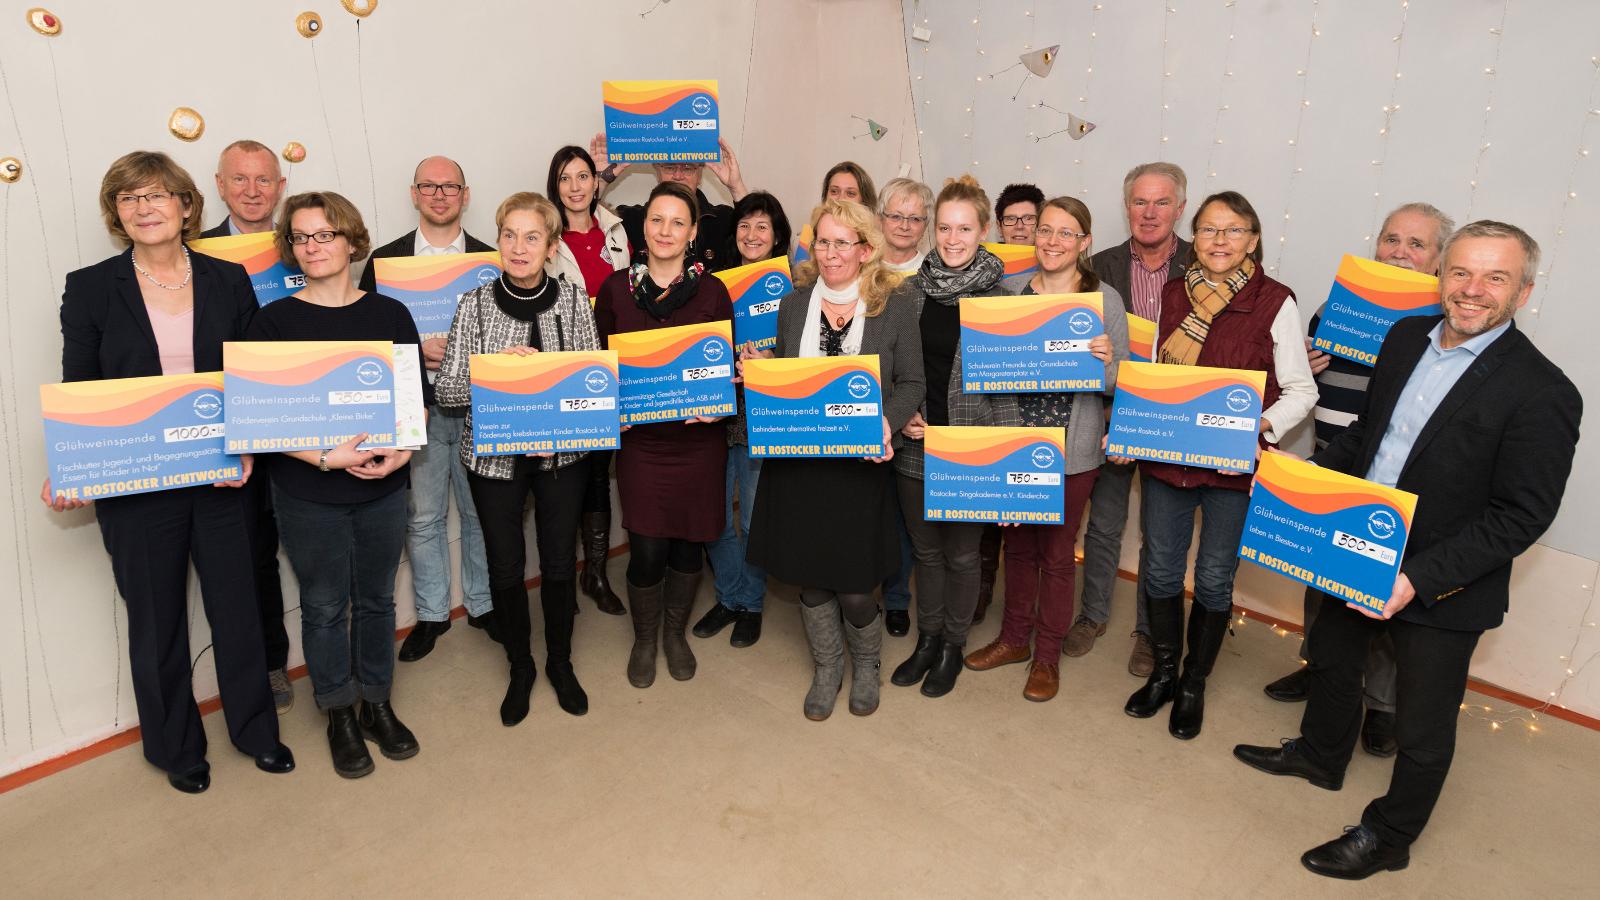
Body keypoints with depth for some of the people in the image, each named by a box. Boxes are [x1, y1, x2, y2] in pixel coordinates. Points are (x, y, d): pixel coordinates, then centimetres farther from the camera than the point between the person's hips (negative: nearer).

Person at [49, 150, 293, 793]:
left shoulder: (229, 280, 3)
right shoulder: (90, 288, -1)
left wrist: (248, 448, -11)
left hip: (223, 477, 1)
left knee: (238, 608, 12)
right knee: (156, 623, 13)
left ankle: (254, 729, 32)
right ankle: (175, 748, 33)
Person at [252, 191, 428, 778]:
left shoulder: (390, 313, 3)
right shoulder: (273, 321, -4)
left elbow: (419, 395, 5)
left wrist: (402, 450, -12)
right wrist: (328, 458, -20)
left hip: (383, 486, 2)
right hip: (308, 493, -2)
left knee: (377, 600, 14)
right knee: (324, 608, 10)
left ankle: (378, 705, 32)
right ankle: (340, 717, 29)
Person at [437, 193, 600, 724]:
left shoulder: (574, 298, -4)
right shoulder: (475, 303, -7)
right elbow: (447, 389, -9)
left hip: (562, 453, 1)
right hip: (494, 455, 0)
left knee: (560, 562, 10)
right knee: (505, 566, 9)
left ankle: (560, 662, 34)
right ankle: (520, 667, 33)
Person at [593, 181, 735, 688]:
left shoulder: (712, 291, 0)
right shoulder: (616, 288, 1)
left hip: (699, 438, 1)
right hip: (640, 437, 0)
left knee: (688, 543, 11)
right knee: (647, 551, -1)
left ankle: (675, 633, 35)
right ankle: (644, 640, 26)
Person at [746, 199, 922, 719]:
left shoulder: (896, 306, -2)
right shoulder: (793, 306, 7)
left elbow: (911, 383, -1)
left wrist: (888, 422, -19)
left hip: (862, 464, -3)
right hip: (797, 464, 3)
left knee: (855, 587, 3)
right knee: (810, 577, 11)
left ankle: (865, 662, 35)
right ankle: (827, 667, 36)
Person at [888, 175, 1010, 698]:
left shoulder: (1001, 295, -6)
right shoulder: (912, 290, 2)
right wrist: (903, 415, -6)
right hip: (915, 445, 3)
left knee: (961, 553, 12)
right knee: (926, 549, 17)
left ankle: (953, 645, 32)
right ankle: (927, 638, 36)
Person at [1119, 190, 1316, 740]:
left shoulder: (1275, 302, -8)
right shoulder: (1174, 294, 4)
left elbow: (1301, 391, -5)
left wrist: (1259, 428, -22)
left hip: (1234, 467, -3)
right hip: (1164, 458, 3)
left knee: (1214, 580, 10)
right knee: (1160, 571, 13)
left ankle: (1194, 685, 31)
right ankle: (1164, 674, 35)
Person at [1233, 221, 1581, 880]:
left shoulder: (1542, 393, -21)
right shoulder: (1406, 337, -1)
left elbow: (1521, 516, -21)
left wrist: (1417, 579, -27)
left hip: (1442, 587, -6)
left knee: (1423, 727, 12)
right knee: (1331, 658, 28)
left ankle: (1388, 838, 36)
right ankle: (1320, 756, 55)